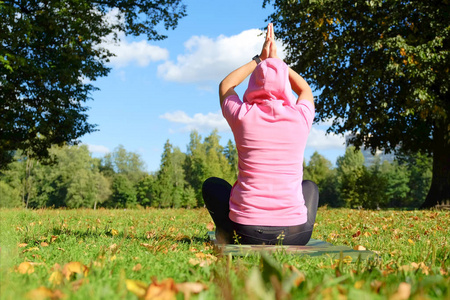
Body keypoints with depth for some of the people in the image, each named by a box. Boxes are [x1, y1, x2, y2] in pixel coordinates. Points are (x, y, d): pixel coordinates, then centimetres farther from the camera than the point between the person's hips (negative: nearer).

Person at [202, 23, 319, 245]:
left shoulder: (243, 116, -6)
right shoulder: (300, 118, -3)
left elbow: (225, 85, 20)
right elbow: (305, 90, 24)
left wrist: (259, 59, 25)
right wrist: (276, 59, 27)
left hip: (246, 233, -1)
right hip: (293, 234, 1)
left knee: (212, 185, 27)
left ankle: (229, 239, 20)